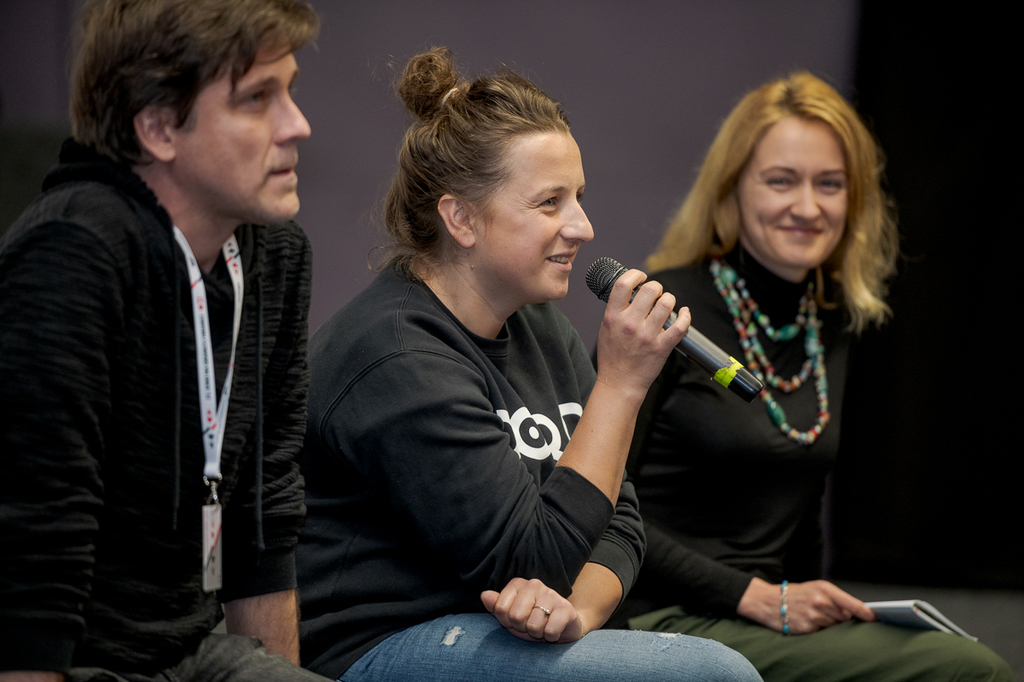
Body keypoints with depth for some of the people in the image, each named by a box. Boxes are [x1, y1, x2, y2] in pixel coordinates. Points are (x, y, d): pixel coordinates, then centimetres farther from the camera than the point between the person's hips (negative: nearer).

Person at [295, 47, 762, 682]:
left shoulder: (540, 329, 12)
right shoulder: (398, 361, -17)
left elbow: (615, 522, 10)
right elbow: (533, 562, -19)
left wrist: (577, 609, -13)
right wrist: (621, 382, -18)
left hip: (488, 630, 8)